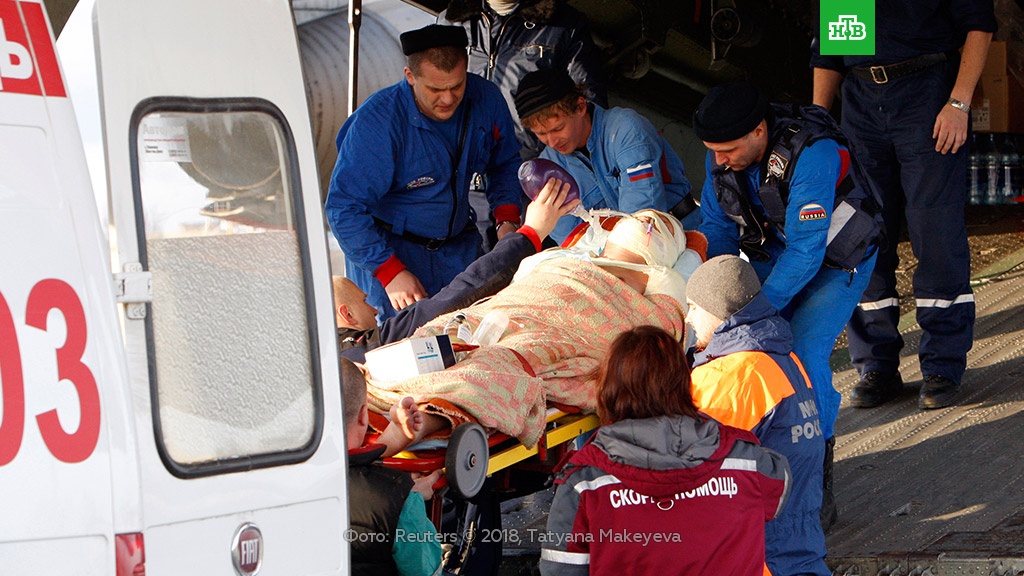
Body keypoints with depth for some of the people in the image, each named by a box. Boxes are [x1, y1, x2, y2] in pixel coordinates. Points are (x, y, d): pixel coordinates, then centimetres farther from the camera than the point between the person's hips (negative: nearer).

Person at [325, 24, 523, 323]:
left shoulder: (485, 99, -9)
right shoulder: (377, 121, -23)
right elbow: (344, 207, -22)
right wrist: (391, 272, -28)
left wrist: (507, 220, -6)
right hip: (387, 249, -4)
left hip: (459, 247, 5)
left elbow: (506, 164, 11)